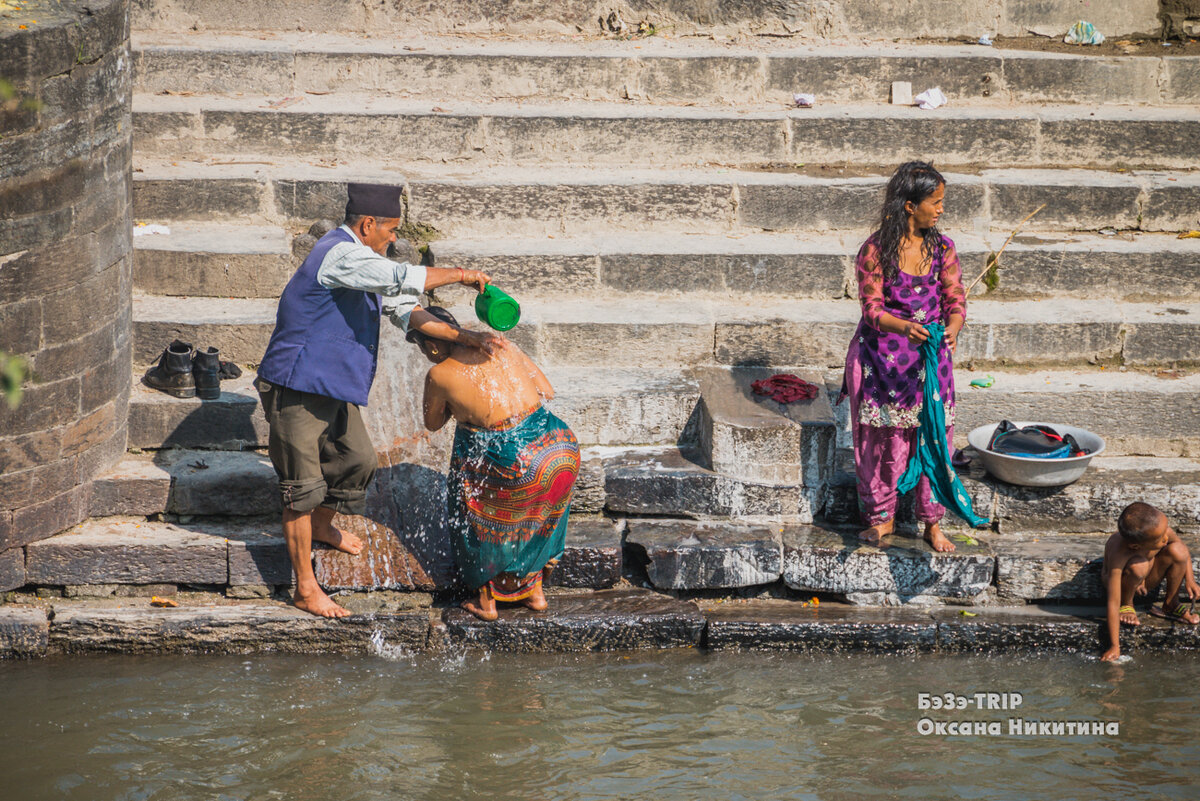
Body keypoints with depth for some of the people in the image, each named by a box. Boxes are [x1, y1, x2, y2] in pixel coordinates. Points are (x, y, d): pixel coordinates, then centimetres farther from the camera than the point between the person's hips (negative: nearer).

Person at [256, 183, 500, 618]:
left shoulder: (362, 262, 11)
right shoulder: (339, 256, -22)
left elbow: (404, 310, 9)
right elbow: (404, 278, -31)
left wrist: (465, 338, -1)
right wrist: (461, 275, -16)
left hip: (333, 390, 10)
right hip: (297, 390, -10)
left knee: (357, 458, 21)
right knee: (302, 484, -4)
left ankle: (321, 526, 49)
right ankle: (306, 589, 1)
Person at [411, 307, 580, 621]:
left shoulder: (440, 375, -5)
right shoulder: (500, 346, 8)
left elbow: (432, 423, 12)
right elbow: (548, 391, 15)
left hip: (516, 463, -4)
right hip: (561, 450, 5)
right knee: (537, 519, 32)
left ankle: (485, 600, 34)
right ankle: (534, 591, 44)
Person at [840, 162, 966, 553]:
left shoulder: (942, 248, 1)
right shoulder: (876, 250, -11)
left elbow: (955, 299, 0)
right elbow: (872, 307, -13)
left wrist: (952, 329, -23)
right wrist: (904, 327, -33)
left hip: (930, 356, 3)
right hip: (882, 356, -3)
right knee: (882, 437, 3)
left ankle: (932, 523, 13)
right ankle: (882, 517, 20)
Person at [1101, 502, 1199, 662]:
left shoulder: (1161, 527, -28)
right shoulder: (1118, 554, -41)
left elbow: (1183, 549, -3)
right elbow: (1113, 603, -40)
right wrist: (1114, 647, -41)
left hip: (1148, 582, 5)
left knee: (1177, 551, -22)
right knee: (1138, 566, -37)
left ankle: (1170, 605, -1)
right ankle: (1126, 603, -6)